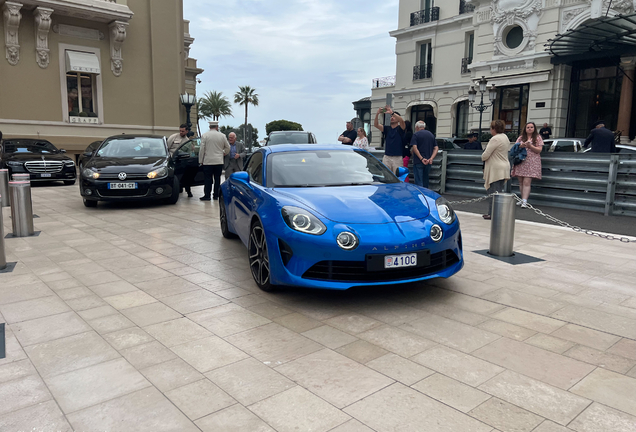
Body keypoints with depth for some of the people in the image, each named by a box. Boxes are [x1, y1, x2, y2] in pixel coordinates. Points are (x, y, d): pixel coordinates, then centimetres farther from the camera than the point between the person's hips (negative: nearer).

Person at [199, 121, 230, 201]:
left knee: (208, 179, 1)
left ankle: (207, 195, 2)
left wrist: (200, 161, 2)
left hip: (208, 161, -2)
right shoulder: (222, 135, 3)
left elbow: (202, 149, -5)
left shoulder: (205, 135, -2)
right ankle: (216, 195, 10)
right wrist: (224, 153, 32)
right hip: (219, 161, 2)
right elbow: (228, 147, 12)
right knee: (217, 178, 7)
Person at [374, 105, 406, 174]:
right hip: (386, 157, 3)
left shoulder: (400, 128, 4)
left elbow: (402, 121, -18)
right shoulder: (386, 128, 13)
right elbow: (376, 125, -2)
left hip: (397, 158, -3)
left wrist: (391, 112, -29)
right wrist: (377, 114, -19)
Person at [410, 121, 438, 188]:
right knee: (425, 181, 15)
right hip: (428, 162, 6)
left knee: (419, 181, -4)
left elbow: (414, 148, -16)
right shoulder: (431, 135, 14)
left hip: (418, 161, -5)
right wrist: (431, 158, -4)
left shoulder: (416, 135, -4)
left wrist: (421, 158, -17)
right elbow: (436, 148, 7)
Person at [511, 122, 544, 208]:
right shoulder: (521, 138, 17)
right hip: (520, 161, 4)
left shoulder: (538, 138, 9)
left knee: (526, 182, -14)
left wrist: (530, 146, -13)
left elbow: (539, 150, 1)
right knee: (521, 182, 4)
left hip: (531, 162, -4)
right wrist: (521, 146, -9)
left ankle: (524, 201, -18)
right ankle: (523, 199, 14)